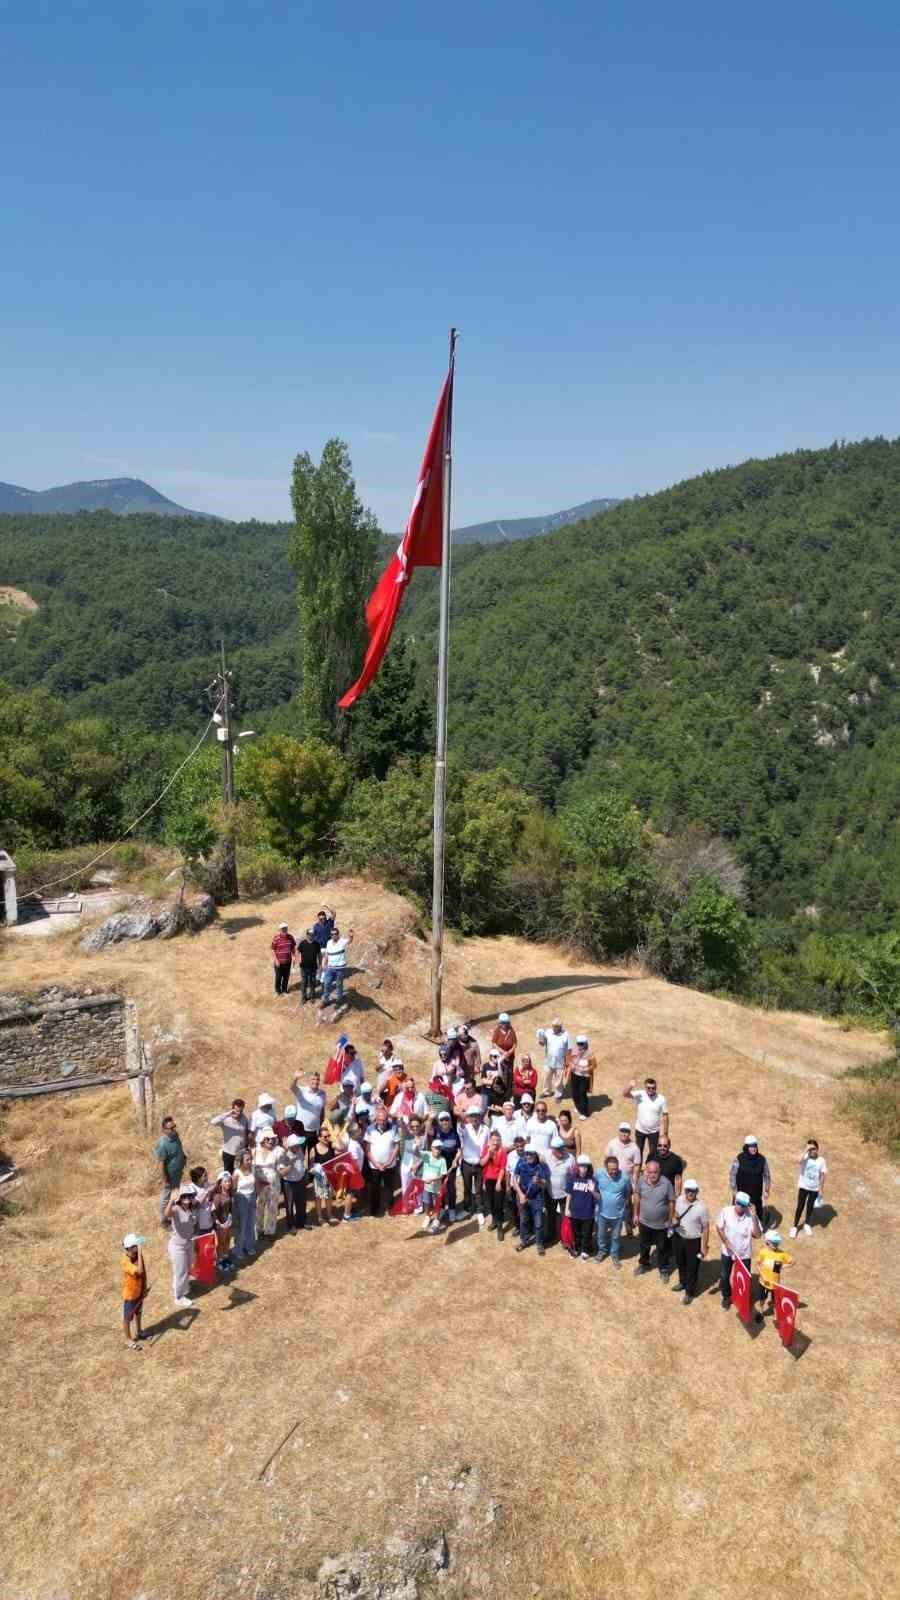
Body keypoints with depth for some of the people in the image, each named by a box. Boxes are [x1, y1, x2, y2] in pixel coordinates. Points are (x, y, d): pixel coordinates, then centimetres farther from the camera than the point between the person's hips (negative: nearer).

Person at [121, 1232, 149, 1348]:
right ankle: (128, 1340, 33)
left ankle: (138, 1332, 50)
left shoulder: (137, 1256, -11)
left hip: (139, 1291, 7)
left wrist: (145, 1286, -3)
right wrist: (140, 1254, -45)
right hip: (129, 1294, -7)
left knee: (138, 1312, 27)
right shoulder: (126, 1261, -34)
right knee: (127, 1317, 15)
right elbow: (139, 1271, -47)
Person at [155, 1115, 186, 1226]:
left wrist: (183, 1157, 4)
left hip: (178, 1173, 8)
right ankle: (164, 1221, 34)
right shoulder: (163, 1144, -33)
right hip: (169, 1176, -8)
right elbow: (161, 1164, -25)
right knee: (166, 1198, 14)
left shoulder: (176, 1135, -9)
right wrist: (164, 1180, -20)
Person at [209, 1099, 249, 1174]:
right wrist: (227, 1114, -39)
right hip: (228, 1153, -2)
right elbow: (212, 1122, -35)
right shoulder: (226, 1118, -18)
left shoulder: (245, 1119, -11)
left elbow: (248, 1133, 1)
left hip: (242, 1153, 2)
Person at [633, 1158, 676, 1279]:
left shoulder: (666, 1183, -25)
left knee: (662, 1249, 18)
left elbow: (671, 1203, -12)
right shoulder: (641, 1180, -19)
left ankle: (664, 1270, 42)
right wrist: (636, 1214, 5)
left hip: (662, 1224, -2)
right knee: (644, 1246, 25)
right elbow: (637, 1196, -1)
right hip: (644, 1222, 2)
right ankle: (644, 1264, 50)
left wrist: (670, 1222, -5)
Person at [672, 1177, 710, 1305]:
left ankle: (689, 1292, 33)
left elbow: (706, 1228, -17)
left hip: (694, 1241, -5)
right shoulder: (679, 1199, -11)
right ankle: (683, 1282, 52)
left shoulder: (702, 1207, -26)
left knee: (692, 1268, 13)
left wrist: (704, 1247, -14)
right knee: (680, 1263, 26)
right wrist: (676, 1217, -15)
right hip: (679, 1237, 5)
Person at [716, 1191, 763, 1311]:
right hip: (727, 1252, 1)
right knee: (724, 1276, 19)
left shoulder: (751, 1216, -19)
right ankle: (726, 1297, 44)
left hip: (744, 1254, -1)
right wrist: (726, 1242, -15)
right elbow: (719, 1228, -7)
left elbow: (757, 1235, -25)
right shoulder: (726, 1211, -17)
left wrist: (754, 1217, -32)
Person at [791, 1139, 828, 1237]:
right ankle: (795, 1226, 17)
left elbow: (823, 1175, -2)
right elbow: (800, 1161, -39)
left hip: (814, 1188, 2)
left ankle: (807, 1224, 40)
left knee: (810, 1207, 17)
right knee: (800, 1207, 3)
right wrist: (806, 1150, -35)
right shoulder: (805, 1157, -15)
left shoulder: (821, 1160, -10)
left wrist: (821, 1189, 0)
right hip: (803, 1187, -1)